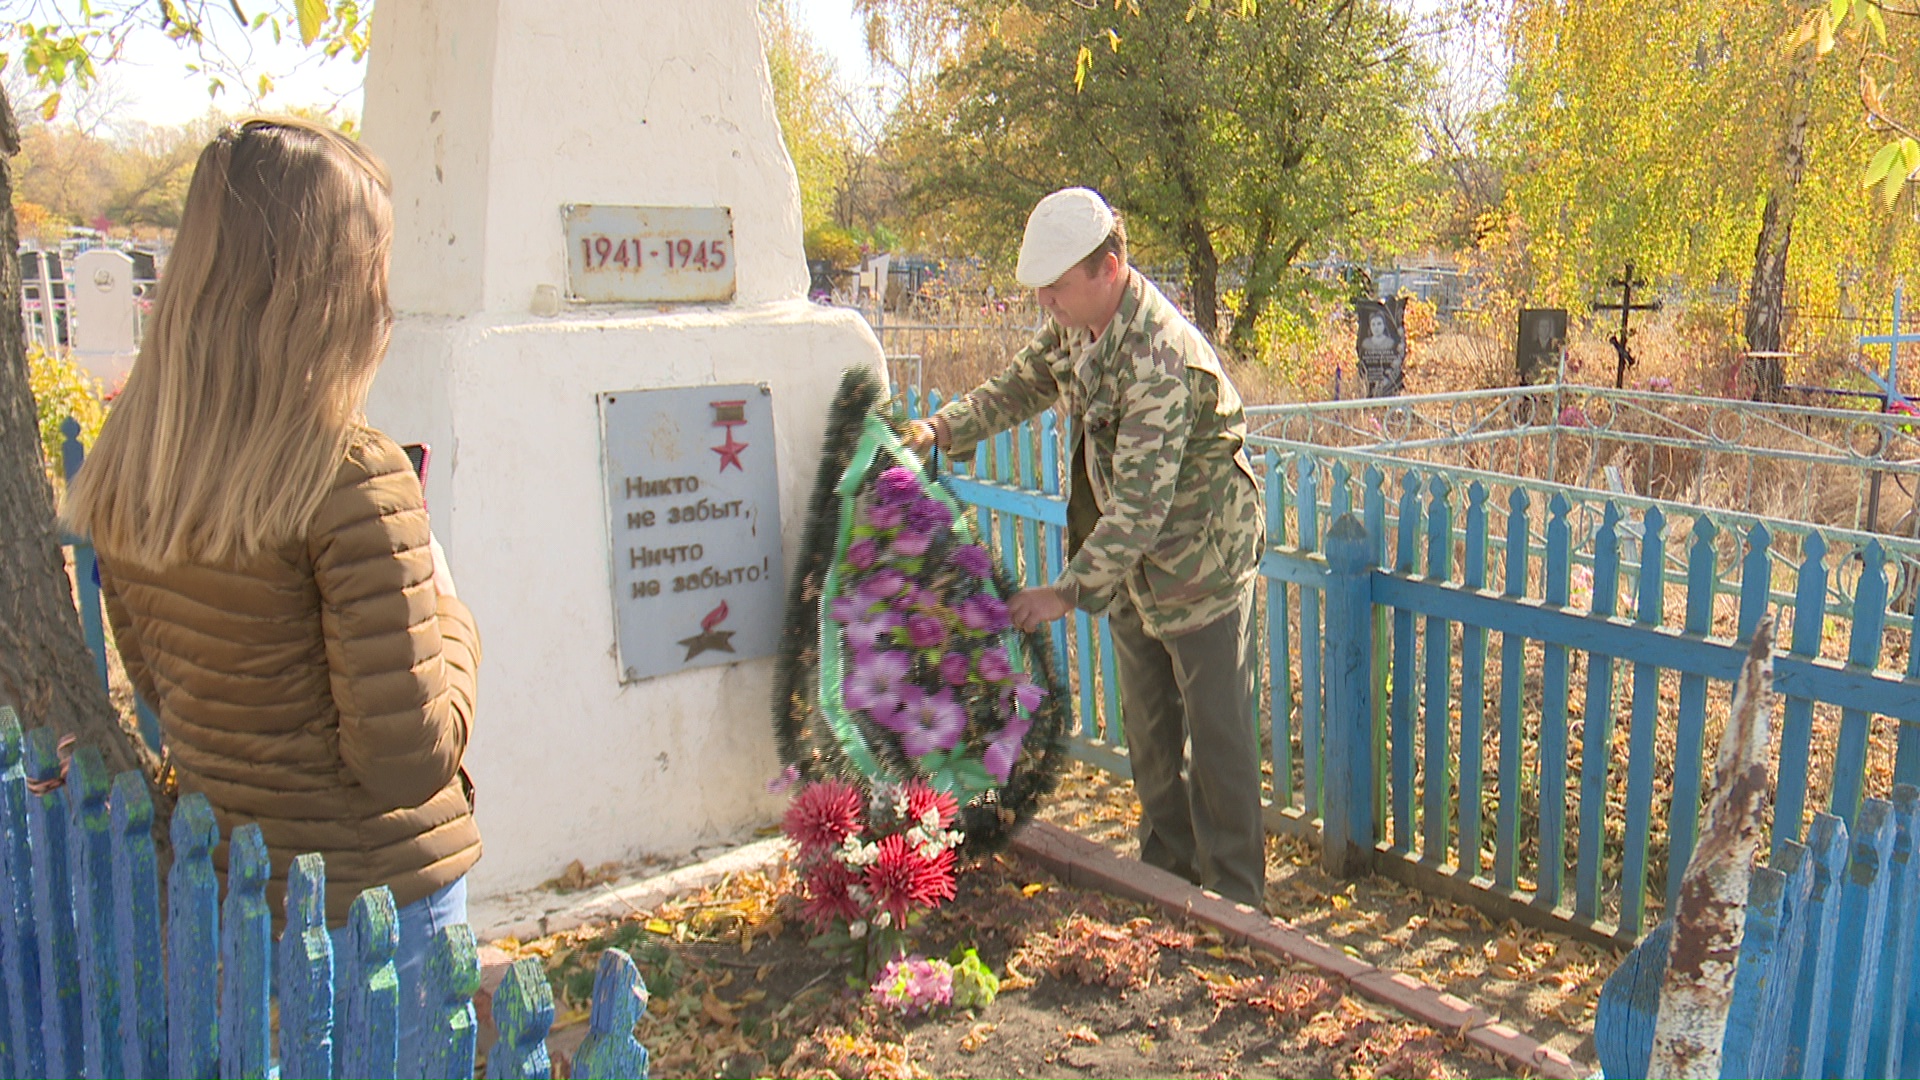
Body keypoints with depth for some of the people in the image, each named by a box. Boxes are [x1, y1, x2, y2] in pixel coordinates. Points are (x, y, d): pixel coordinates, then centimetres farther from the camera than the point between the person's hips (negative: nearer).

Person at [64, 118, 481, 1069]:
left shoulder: (121, 466, -1)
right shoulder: (351, 477, -24)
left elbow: (157, 682, 12)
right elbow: (410, 759, -21)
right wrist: (449, 617, -6)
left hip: (212, 872, 7)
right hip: (366, 885, -6)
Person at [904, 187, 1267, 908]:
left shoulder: (1160, 357, -32)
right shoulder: (1074, 326, -4)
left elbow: (1142, 502, -36)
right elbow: (1019, 386, 13)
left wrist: (1068, 592, -41)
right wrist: (943, 429, -3)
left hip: (1200, 558, -9)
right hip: (1130, 561, 9)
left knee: (1216, 736, 1)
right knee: (1148, 727, 18)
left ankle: (1234, 900, 14)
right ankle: (1165, 871, 33)